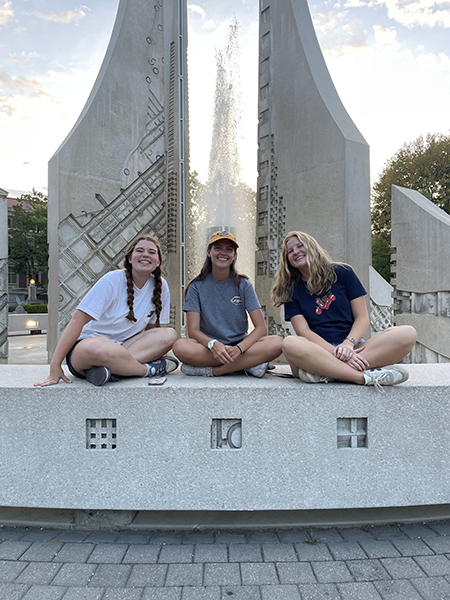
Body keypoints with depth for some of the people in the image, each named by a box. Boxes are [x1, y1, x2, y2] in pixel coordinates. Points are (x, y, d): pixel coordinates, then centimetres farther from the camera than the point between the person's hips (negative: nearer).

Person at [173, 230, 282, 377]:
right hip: (207, 347, 0)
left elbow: (261, 328, -5)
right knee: (180, 346, -33)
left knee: (276, 343, -27)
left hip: (239, 345, 1)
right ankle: (248, 364, -24)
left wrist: (238, 348, -25)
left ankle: (211, 370, -24)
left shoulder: (243, 285, 3)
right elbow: (193, 330, -8)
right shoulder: (197, 287, 2)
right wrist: (213, 344, -30)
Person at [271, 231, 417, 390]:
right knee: (290, 343, -36)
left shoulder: (342, 272, 12)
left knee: (408, 333, -23)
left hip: (354, 347, 2)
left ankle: (322, 372, -33)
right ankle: (367, 377, -32)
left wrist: (348, 343, -15)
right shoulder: (291, 291, 11)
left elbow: (362, 317, 6)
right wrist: (336, 352, -21)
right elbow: (303, 331, -3)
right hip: (316, 351, -2)